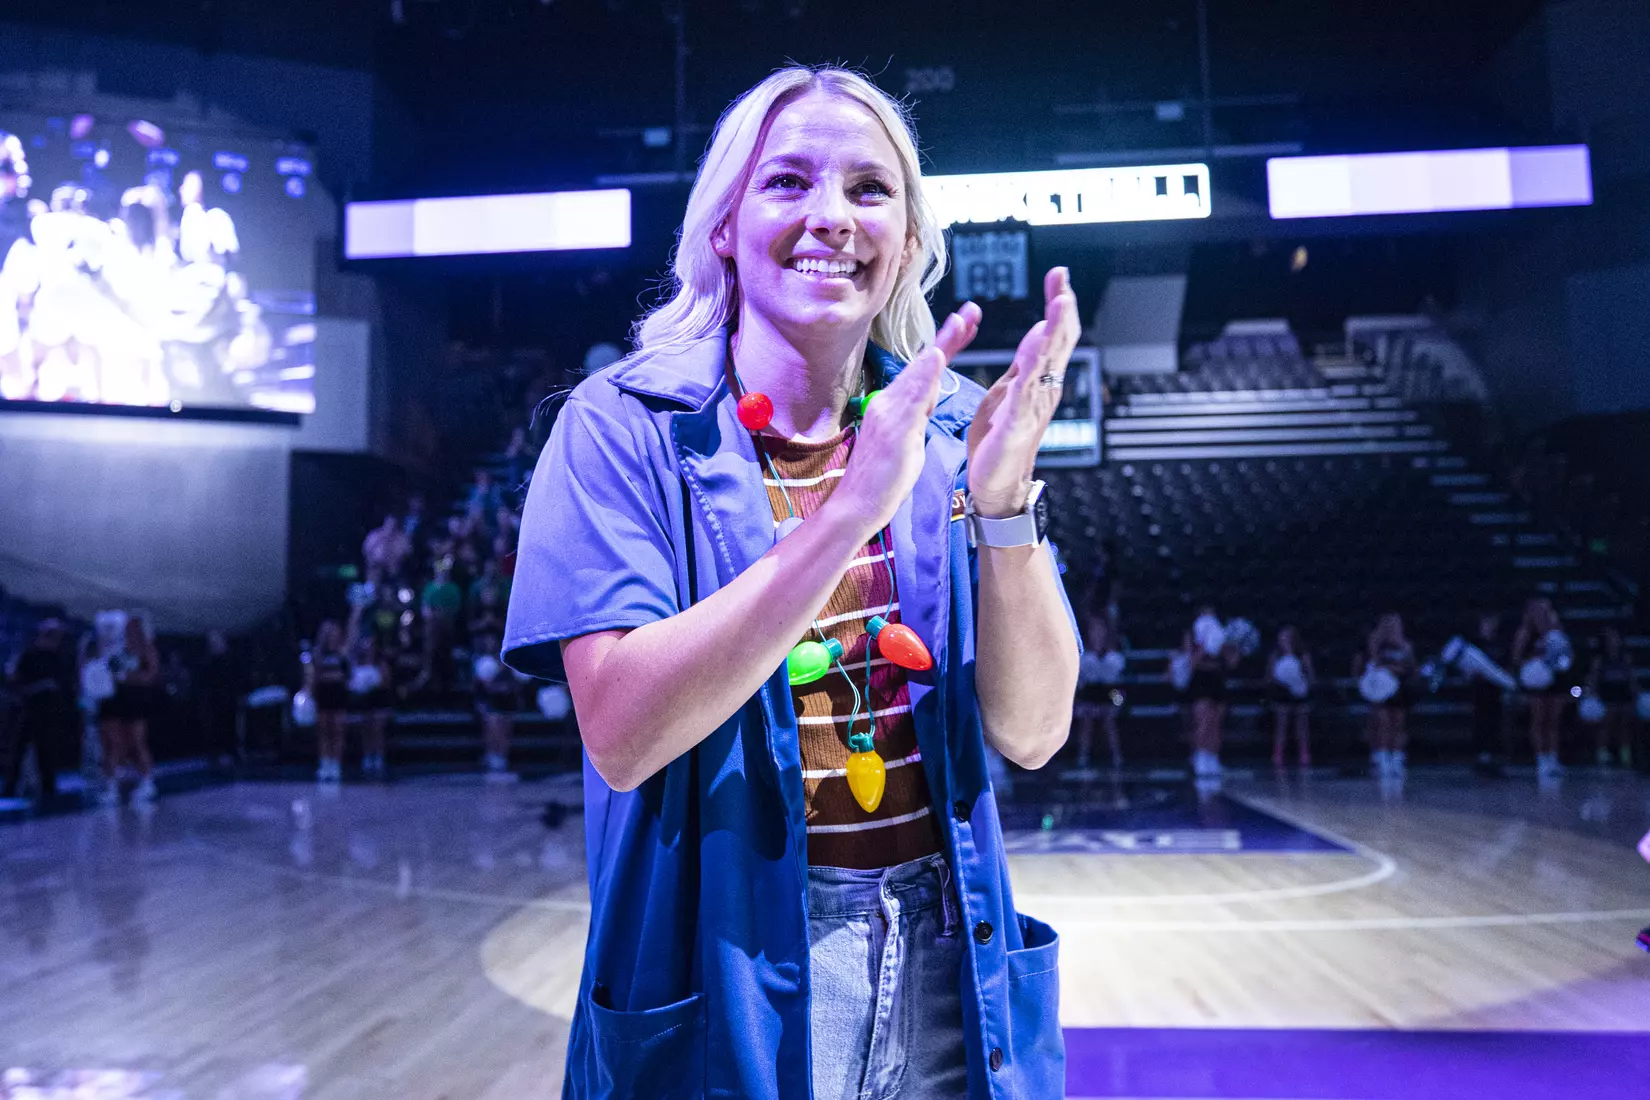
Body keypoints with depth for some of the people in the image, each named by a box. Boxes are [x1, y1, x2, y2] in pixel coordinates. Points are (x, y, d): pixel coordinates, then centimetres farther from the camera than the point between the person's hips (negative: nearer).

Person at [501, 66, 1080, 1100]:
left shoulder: (949, 428, -2)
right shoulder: (623, 426, -10)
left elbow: (1032, 731, -7)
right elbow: (622, 733, -22)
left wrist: (1003, 498, -22)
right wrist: (848, 512, -30)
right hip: (727, 971, -3)